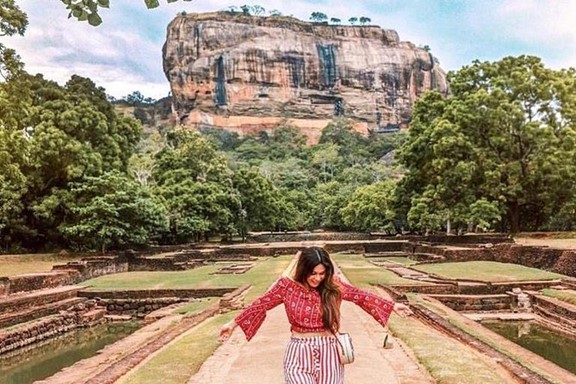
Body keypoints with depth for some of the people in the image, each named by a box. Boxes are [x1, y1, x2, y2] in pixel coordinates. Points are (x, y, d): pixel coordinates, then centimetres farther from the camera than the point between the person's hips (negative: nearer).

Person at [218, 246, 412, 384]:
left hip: (328, 351, 2)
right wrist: (234, 323, 2)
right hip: (299, 352, -2)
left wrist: (393, 306, 3)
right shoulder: (287, 285, -7)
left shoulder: (333, 285, -3)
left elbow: (361, 296, 3)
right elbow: (261, 304, 0)